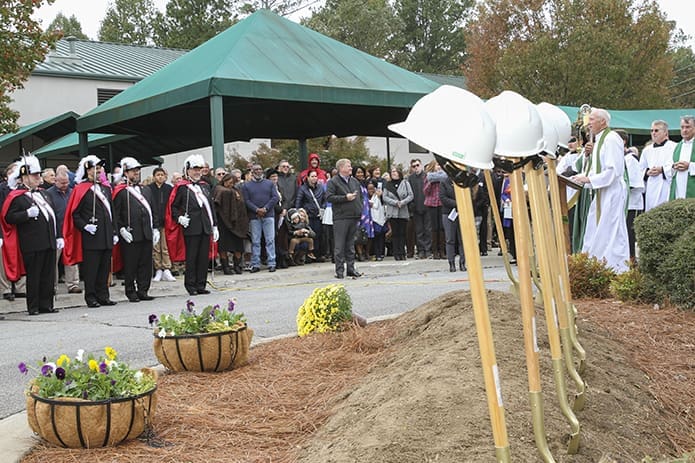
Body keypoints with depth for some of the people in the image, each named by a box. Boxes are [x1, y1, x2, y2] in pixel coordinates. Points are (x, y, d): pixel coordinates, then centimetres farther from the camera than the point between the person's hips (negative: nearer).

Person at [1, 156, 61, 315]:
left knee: (49, 276, 9)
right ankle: (33, 307, 7)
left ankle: (46, 305, 17)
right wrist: (27, 214, -24)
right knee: (33, 276, -1)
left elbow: (52, 216, 21)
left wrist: (58, 236, 16)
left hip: (49, 242, 7)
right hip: (32, 245, -7)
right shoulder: (16, 197, -6)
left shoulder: (42, 193, 18)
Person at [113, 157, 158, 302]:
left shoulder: (146, 190, 17)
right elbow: (115, 214, -6)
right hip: (130, 236, -6)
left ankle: (143, 291, 16)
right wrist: (121, 229, -14)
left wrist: (155, 229, 11)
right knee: (130, 265, 0)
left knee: (146, 264, 8)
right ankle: (131, 292, 9)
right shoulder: (120, 191, -2)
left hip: (147, 235, 6)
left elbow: (153, 211, 19)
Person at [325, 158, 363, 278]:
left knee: (351, 244, 12)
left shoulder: (354, 181, 16)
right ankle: (339, 270, -1)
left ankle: (351, 268, 17)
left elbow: (361, 195, 27)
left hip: (354, 216, 7)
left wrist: (360, 208, 12)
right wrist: (345, 197, -16)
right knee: (339, 245, -5)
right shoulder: (333, 182, -5)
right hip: (341, 218, -6)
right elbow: (329, 197, -15)